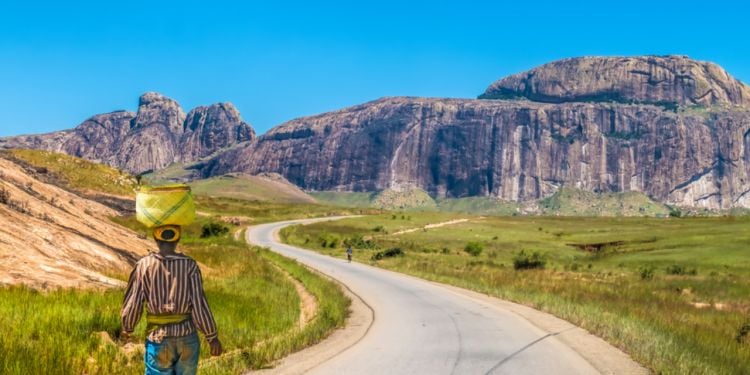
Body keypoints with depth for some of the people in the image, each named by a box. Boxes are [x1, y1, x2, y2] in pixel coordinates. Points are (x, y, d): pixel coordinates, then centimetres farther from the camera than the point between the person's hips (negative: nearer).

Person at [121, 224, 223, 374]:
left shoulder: (144, 265, -7)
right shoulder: (190, 265, -8)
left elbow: (132, 305, -3)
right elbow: (199, 305, -10)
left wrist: (127, 328, 17)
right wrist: (212, 337, 0)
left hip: (158, 339, -1)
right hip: (187, 338, 1)